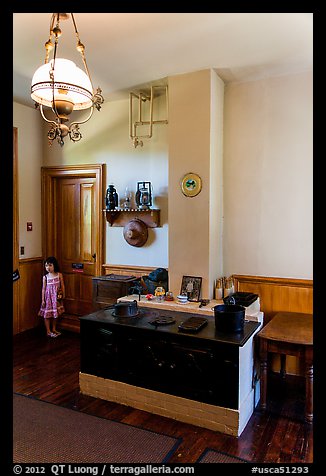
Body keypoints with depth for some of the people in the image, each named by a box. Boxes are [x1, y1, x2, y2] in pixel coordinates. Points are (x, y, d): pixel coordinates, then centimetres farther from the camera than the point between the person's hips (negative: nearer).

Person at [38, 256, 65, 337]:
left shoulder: (59, 275, -5)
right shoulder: (45, 277, -6)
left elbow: (62, 286, 2)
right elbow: (43, 288, -2)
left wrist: (63, 295, 2)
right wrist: (43, 300, -4)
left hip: (57, 297, 1)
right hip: (48, 297, -1)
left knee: (56, 314, 12)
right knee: (47, 314, 3)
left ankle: (54, 329, 28)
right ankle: (48, 331, 16)